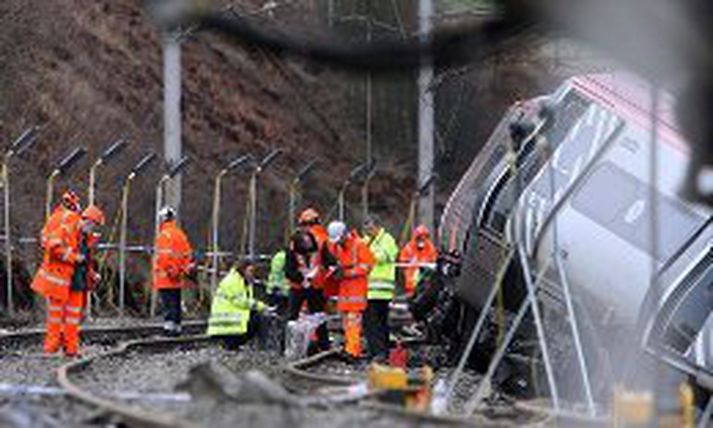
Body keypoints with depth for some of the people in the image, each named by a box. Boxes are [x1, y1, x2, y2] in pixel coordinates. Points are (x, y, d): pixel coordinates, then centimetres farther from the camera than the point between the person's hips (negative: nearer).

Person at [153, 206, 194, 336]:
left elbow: (163, 256, -20)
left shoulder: (164, 235, -11)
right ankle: (177, 327, 17)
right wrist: (185, 269, 20)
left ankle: (169, 325, -16)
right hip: (178, 278, 8)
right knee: (176, 303, 14)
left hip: (165, 277, -8)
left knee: (168, 303, -10)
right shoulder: (180, 234, 13)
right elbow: (188, 254, 16)